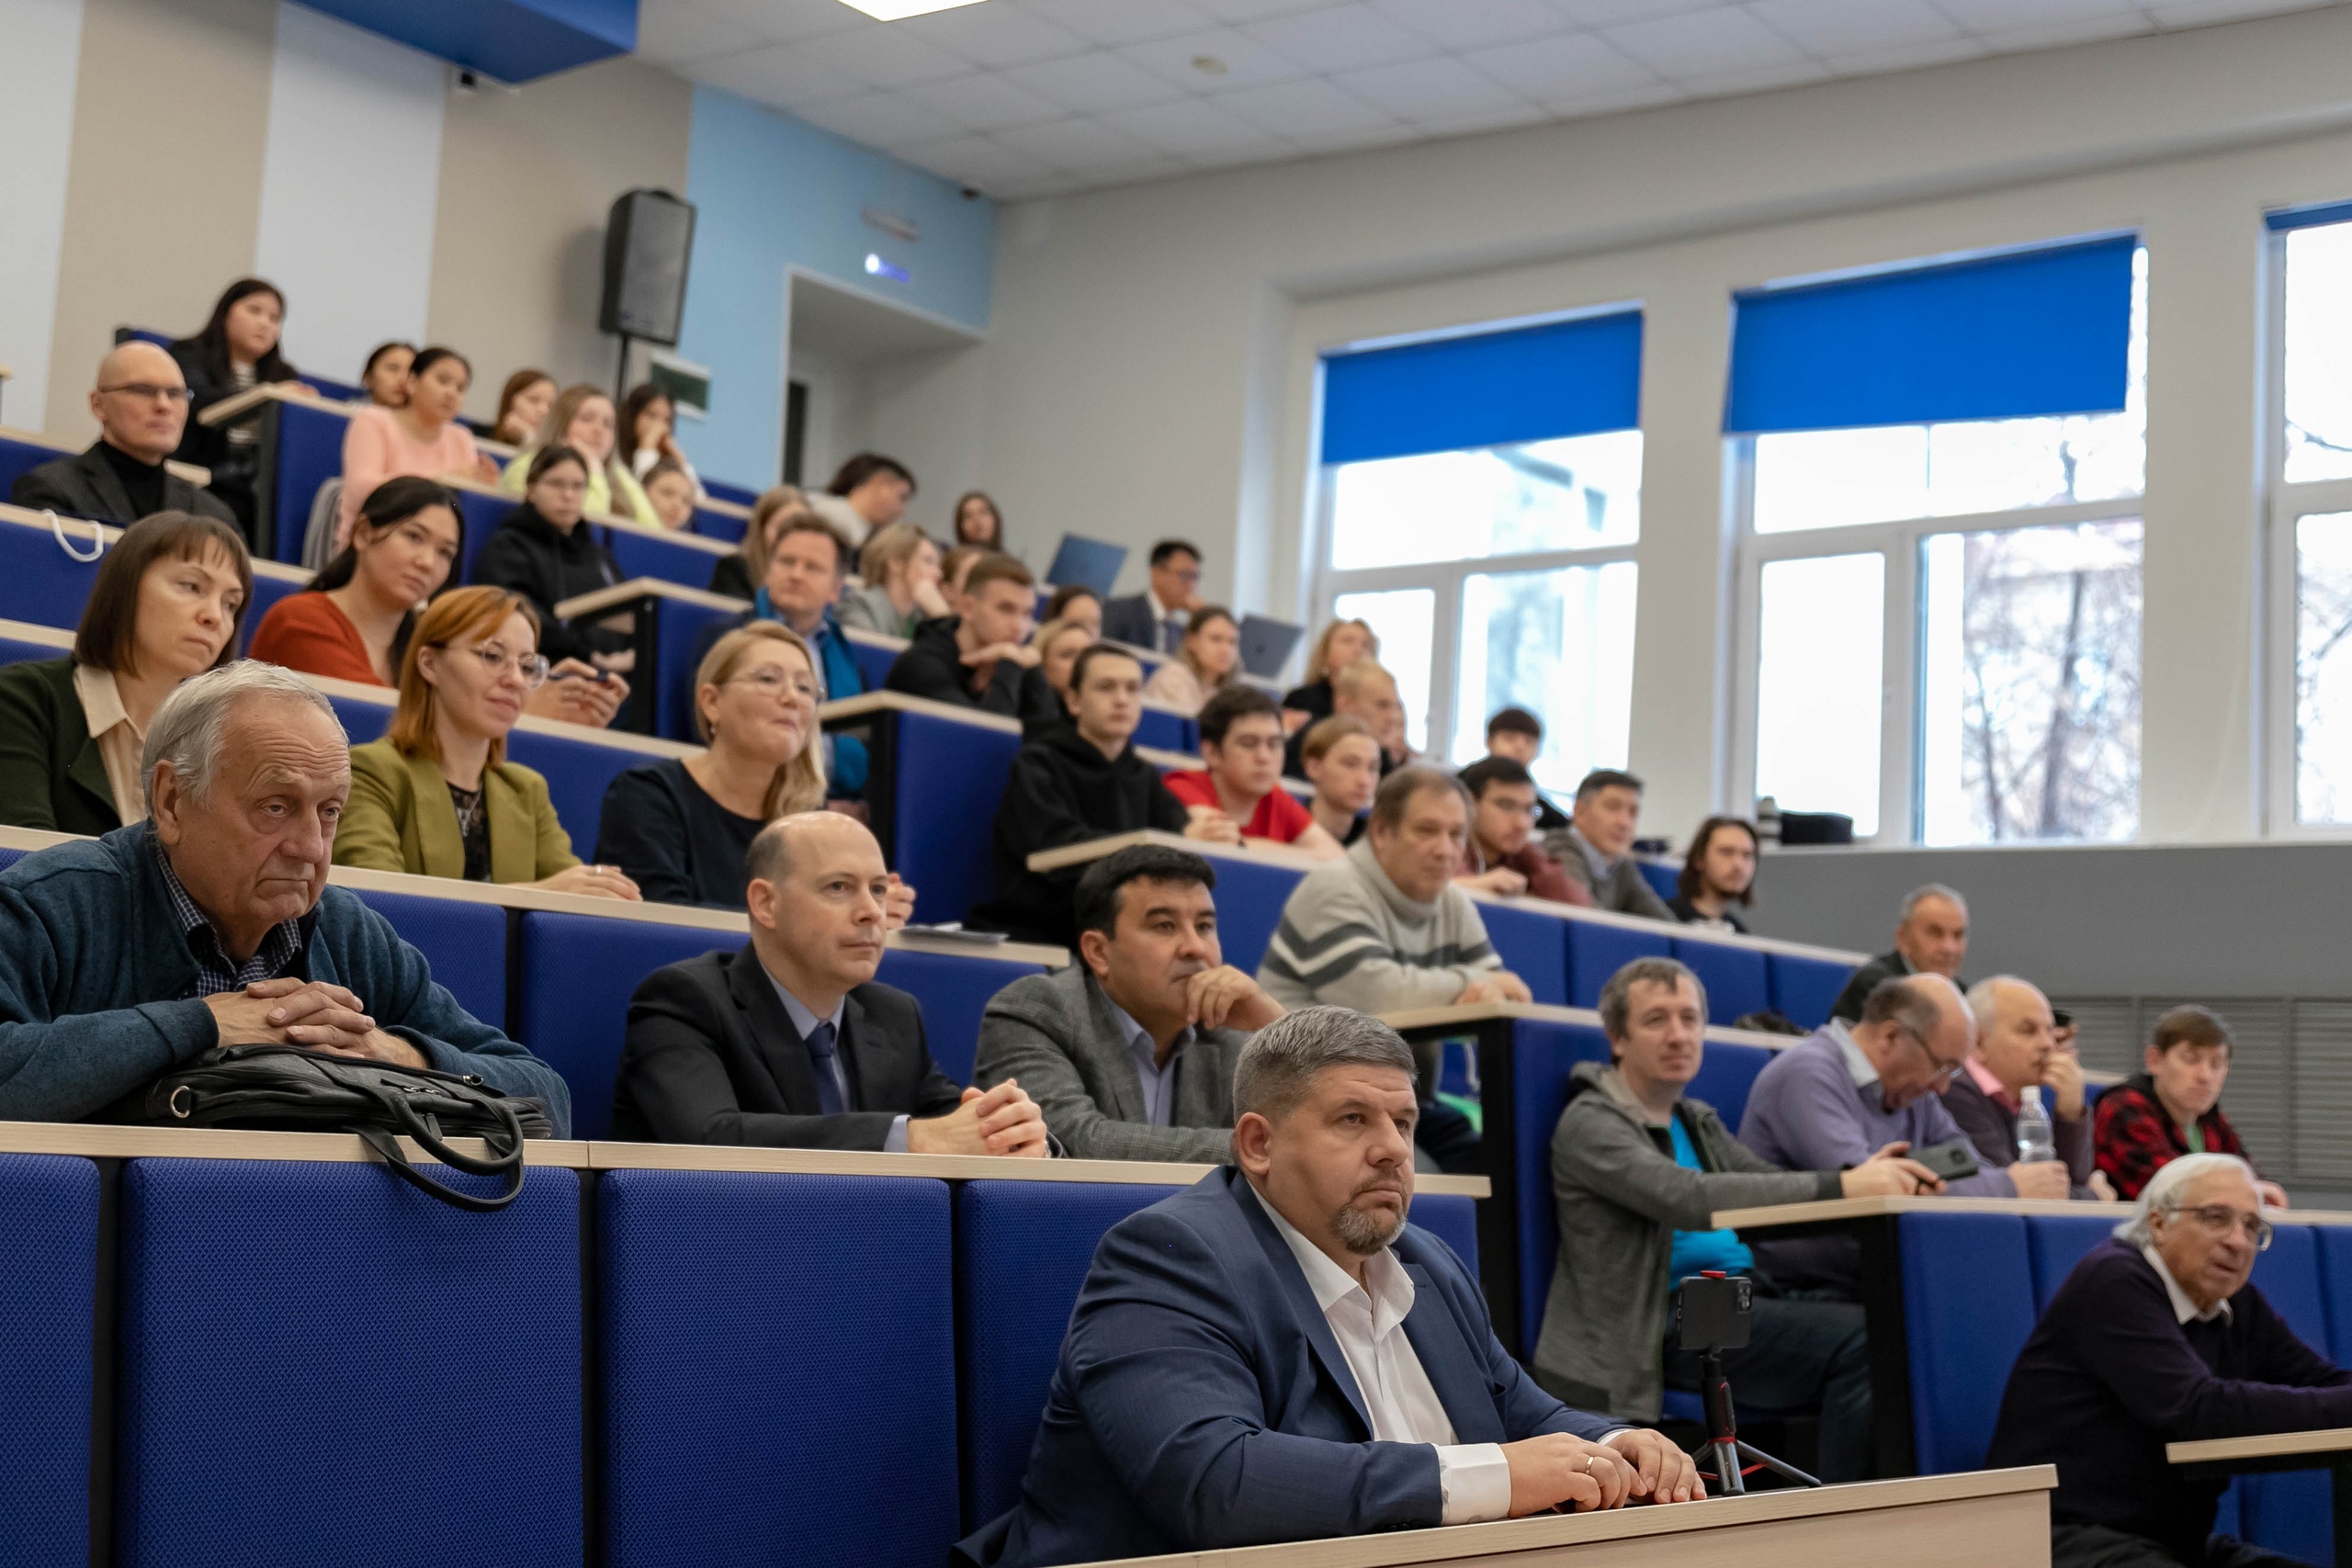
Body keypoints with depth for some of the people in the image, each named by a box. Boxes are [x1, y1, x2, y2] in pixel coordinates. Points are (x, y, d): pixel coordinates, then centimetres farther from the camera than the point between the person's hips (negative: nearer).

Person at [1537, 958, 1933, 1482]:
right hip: (1667, 1320, -8)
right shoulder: (1590, 1123, -4)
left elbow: (1776, 1187, 14)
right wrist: (1841, 1186, -25)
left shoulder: (1698, 1121, 25)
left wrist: (1873, 1178, -9)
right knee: (1860, 1341, -26)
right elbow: (1686, 1197, -20)